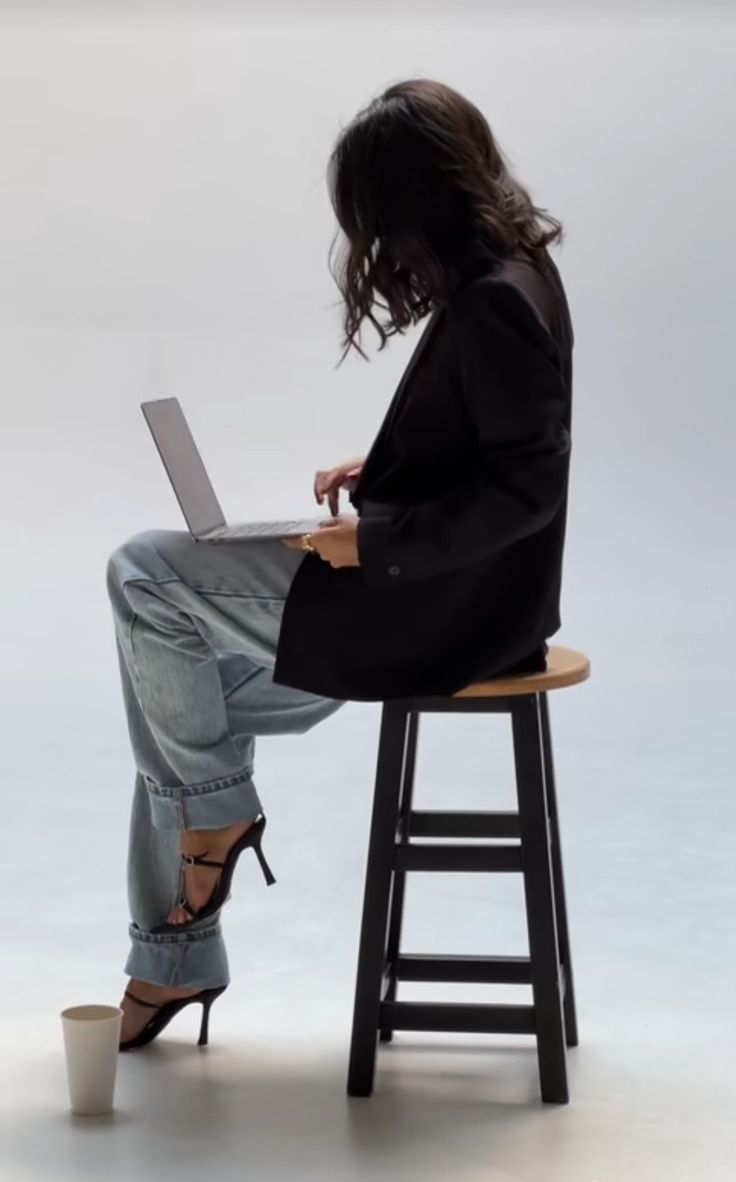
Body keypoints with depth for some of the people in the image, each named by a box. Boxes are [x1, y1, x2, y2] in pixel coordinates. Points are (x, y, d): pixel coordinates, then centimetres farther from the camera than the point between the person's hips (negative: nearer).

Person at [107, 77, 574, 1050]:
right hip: (435, 586, 10)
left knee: (145, 576, -10)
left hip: (444, 605, -10)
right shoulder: (504, 271, 8)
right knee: (194, 708, 9)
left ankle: (218, 812, 8)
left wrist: (374, 540, -22)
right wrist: (381, 471, 8)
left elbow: (527, 483, -25)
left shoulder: (495, 303, -22)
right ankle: (174, 962, 19)